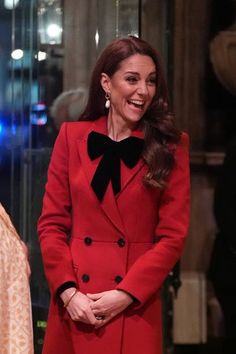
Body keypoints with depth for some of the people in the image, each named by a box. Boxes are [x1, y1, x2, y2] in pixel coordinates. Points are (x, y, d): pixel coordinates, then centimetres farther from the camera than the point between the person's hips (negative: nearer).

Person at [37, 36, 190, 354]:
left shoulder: (170, 146, 2)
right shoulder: (72, 136, 5)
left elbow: (173, 235, -2)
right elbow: (52, 223, 4)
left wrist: (126, 294, -12)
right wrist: (68, 290, -9)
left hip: (135, 308, -1)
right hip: (75, 307, 1)